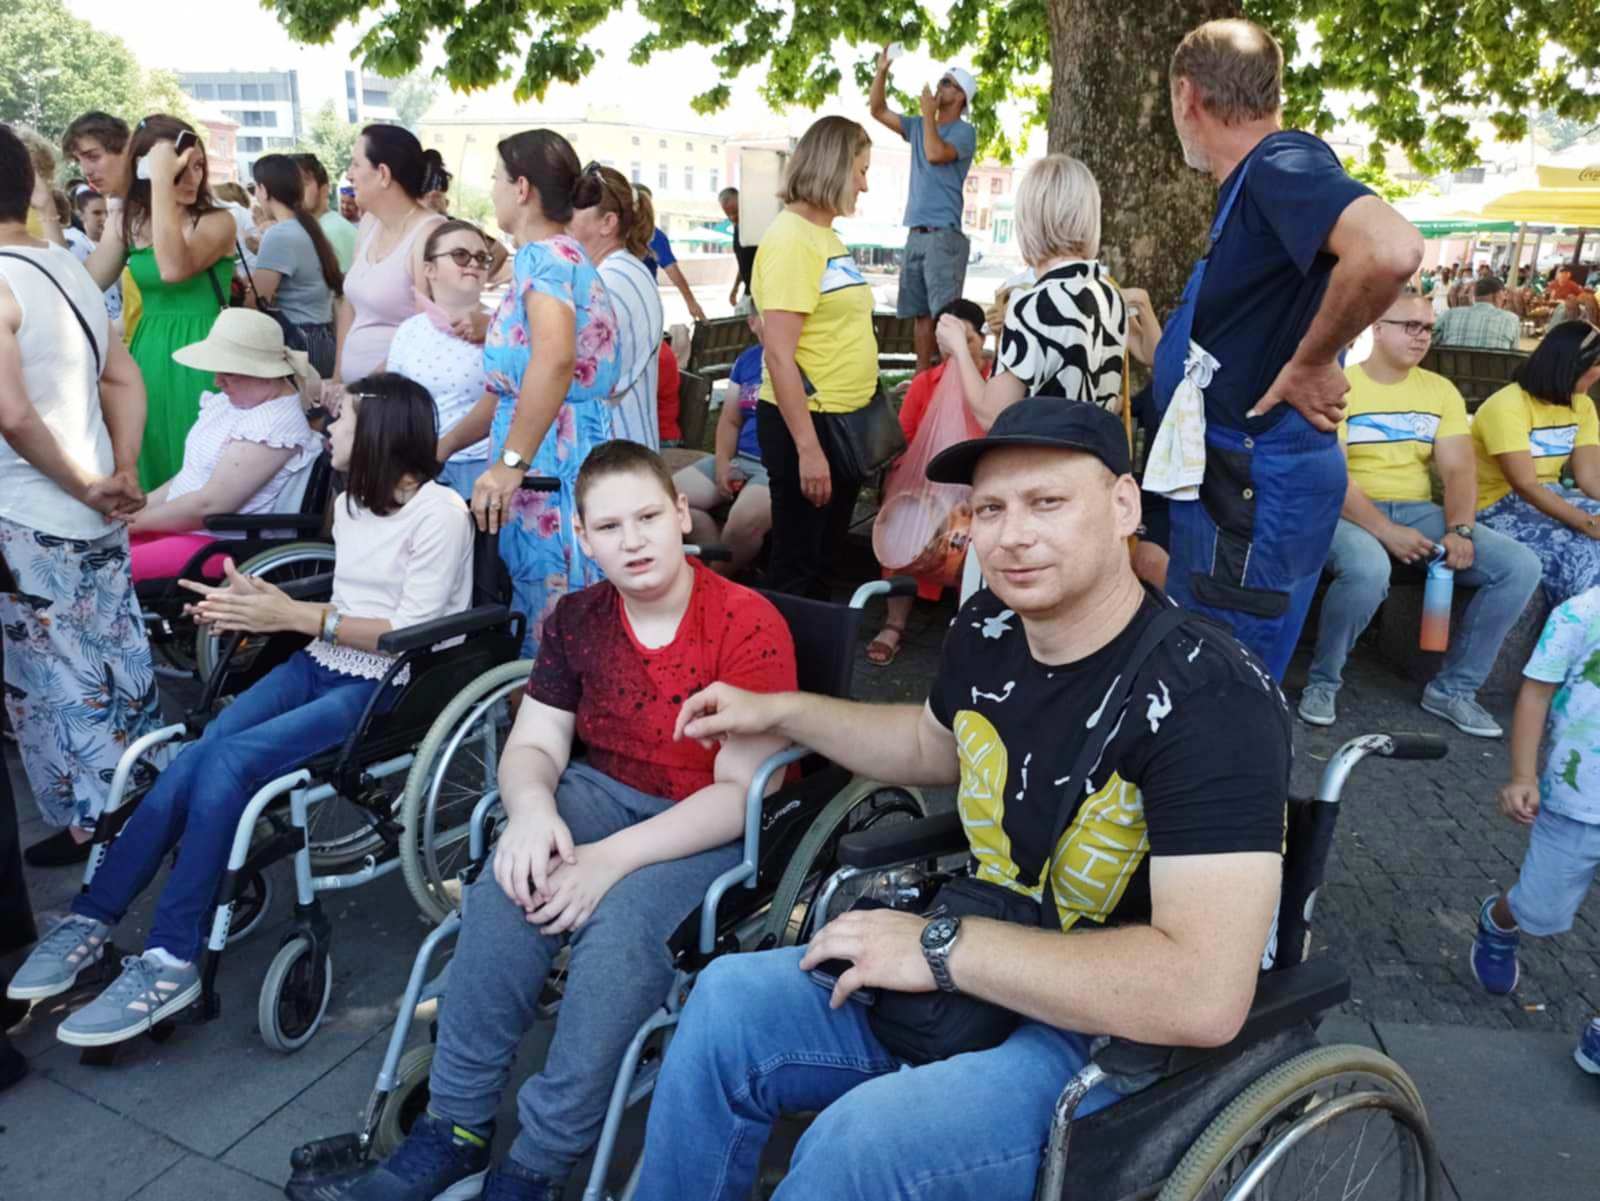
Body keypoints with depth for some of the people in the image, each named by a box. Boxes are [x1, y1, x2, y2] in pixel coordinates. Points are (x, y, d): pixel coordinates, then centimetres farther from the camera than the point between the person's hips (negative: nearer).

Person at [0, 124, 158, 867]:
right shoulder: (70, 268, 8)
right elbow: (124, 379, 12)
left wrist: (86, 487, -15)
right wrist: (122, 473, 6)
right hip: (97, 517, 8)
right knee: (117, 666, 17)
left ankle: (92, 823, 17)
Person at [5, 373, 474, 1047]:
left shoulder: (440, 514, -9)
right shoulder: (351, 504, 16)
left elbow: (412, 635, -16)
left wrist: (295, 616, -17)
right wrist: (261, 609, 0)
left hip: (388, 688, -7)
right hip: (321, 665, 7)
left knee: (226, 761, -24)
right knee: (193, 758, -16)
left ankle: (171, 963, -17)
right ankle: (91, 920, -9)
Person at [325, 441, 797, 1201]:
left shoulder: (750, 625, -18)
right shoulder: (577, 619, -1)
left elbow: (743, 790, -20)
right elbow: (532, 745, 0)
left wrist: (614, 857, -30)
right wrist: (534, 810, -25)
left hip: (715, 827, -4)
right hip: (603, 792, 5)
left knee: (620, 921, -31)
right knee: (512, 883, -23)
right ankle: (456, 1127, -9)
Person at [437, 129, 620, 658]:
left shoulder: (543, 255, -10)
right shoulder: (560, 253, 21)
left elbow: (553, 360, -31)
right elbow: (512, 386, 25)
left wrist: (510, 462, -29)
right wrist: (443, 446, 26)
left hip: (554, 459, -10)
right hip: (554, 455, 10)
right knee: (541, 623, 14)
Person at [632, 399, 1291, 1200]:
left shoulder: (1210, 702, -26)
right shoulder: (989, 631, -4)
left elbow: (1203, 997, -34)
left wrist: (942, 947, -29)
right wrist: (779, 710, 14)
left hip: (1129, 1034, -7)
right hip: (982, 976, 7)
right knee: (729, 1002, 1)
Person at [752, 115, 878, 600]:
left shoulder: (827, 236, 10)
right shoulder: (791, 239, -16)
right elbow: (779, 354, -21)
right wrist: (807, 447, -23)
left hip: (844, 419, 9)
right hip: (806, 421, -9)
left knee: (827, 555, 20)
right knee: (796, 567, 4)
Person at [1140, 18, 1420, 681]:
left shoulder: (1282, 165, -17)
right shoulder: (1253, 182, 13)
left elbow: (1391, 250, -36)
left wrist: (1311, 364, -24)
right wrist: (1165, 342, 28)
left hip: (1255, 490, -10)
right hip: (1227, 479, 10)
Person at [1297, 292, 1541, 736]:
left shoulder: (1441, 391, 12)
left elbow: (1458, 469, 4)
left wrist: (1460, 529, -15)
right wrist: (1385, 531, -24)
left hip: (1419, 511, 6)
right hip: (1350, 512, -6)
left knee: (1521, 566, -12)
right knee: (1368, 569, -40)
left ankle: (1452, 688, 1)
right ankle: (1322, 680, -13)